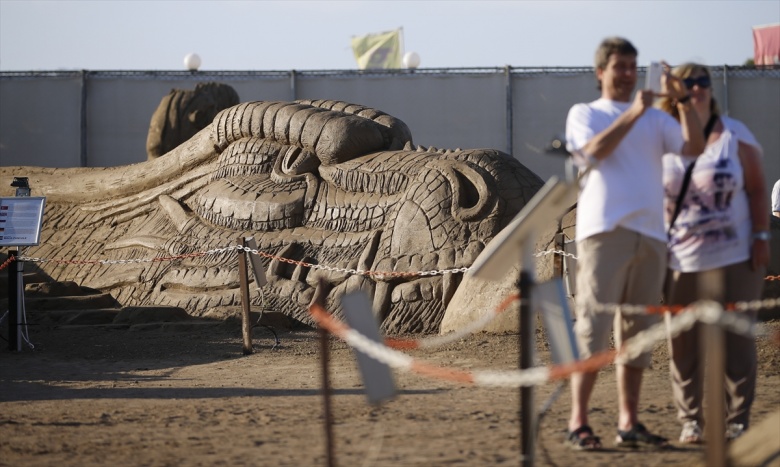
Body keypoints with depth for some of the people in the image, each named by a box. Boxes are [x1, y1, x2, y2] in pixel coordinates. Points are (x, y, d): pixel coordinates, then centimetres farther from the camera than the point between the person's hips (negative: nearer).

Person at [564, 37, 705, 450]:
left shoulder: (656, 119, 19)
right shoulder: (584, 114, 9)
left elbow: (695, 147, 4)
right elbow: (596, 149, -11)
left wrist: (683, 101, -6)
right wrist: (633, 112, -13)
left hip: (650, 235, 5)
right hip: (604, 232, -4)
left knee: (638, 331, 5)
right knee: (593, 329, -9)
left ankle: (629, 423, 10)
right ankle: (578, 423, -9)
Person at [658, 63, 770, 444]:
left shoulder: (736, 136, 3)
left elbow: (757, 189, 1)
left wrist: (761, 237, -6)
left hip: (736, 257, -1)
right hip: (683, 261, 1)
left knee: (736, 340, 0)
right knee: (685, 343, 2)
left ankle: (737, 420, 6)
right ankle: (690, 420, 10)